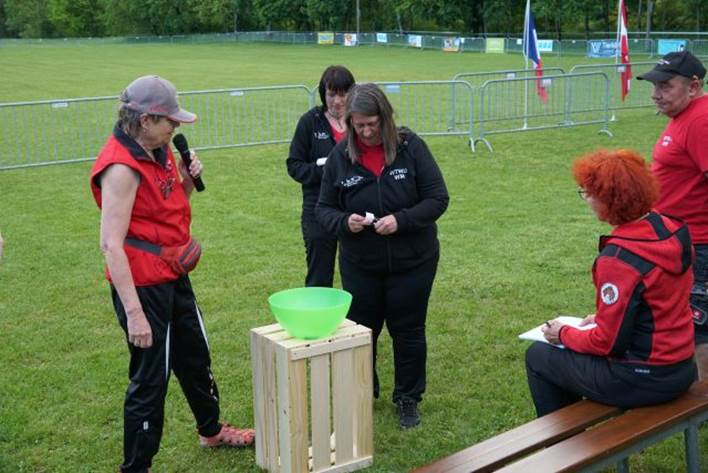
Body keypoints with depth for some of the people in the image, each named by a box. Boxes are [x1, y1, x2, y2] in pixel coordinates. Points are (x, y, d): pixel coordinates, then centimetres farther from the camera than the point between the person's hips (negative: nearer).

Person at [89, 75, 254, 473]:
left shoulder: (160, 151, 5)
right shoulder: (121, 167, -22)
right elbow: (111, 245, -25)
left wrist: (187, 181, -3)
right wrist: (134, 313, -28)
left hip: (173, 276, 9)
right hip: (142, 286, -9)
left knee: (196, 358, 24)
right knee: (151, 377, 2)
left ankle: (212, 430, 47)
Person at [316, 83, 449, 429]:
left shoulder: (410, 147, -11)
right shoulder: (340, 156, -6)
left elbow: (438, 198, -10)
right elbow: (324, 208, 0)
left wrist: (401, 220, -24)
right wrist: (344, 222, -22)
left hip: (412, 261, -1)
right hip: (359, 265, 2)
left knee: (408, 331, 12)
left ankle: (408, 399, 31)